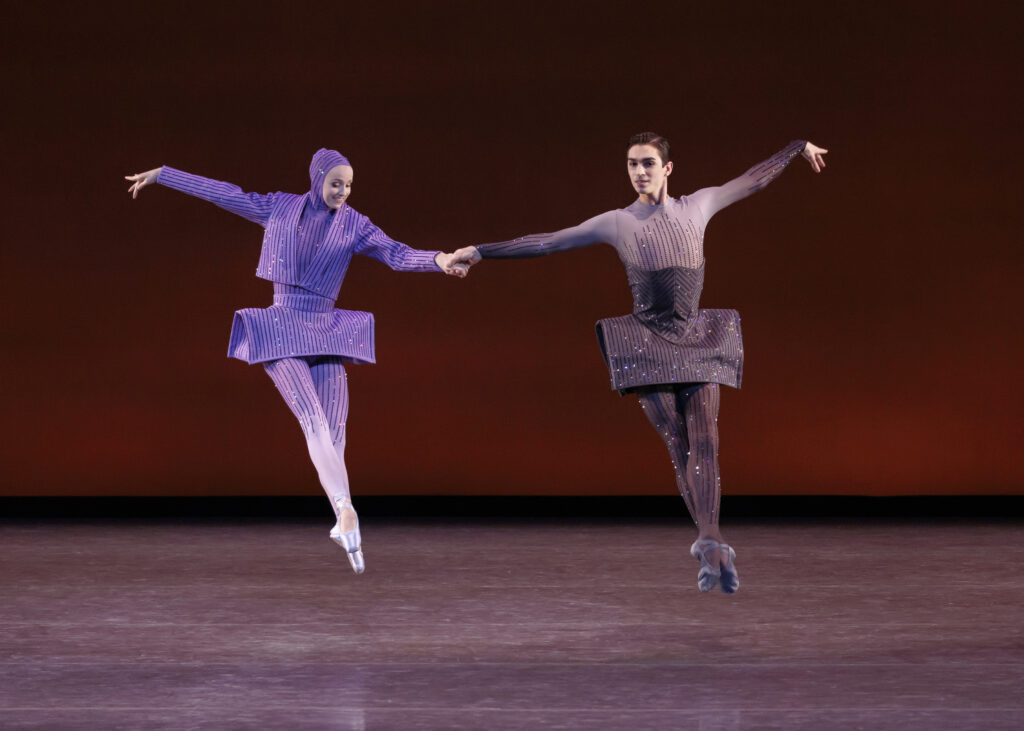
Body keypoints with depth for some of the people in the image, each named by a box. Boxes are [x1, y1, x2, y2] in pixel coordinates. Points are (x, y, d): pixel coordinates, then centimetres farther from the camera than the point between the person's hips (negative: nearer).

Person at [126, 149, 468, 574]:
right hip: (281, 332, -2)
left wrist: (440, 261, -31)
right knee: (314, 421, -20)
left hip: (326, 332, 2)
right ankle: (346, 510, -35)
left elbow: (398, 255, -11)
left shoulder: (354, 224, 2)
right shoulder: (279, 208, 4)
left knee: (333, 431, -6)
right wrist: (160, 175, 15)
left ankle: (343, 526, 1)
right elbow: (221, 193, 10)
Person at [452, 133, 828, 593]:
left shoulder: (696, 207, 9)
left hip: (697, 342, 1)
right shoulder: (616, 223, 4)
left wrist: (799, 148, 31)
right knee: (680, 447, -8)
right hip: (648, 344, -1)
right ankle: (714, 550, -4)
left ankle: (710, 547, -21)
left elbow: (752, 180, 22)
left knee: (704, 442, -12)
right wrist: (482, 252, 5)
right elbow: (546, 242, 6)